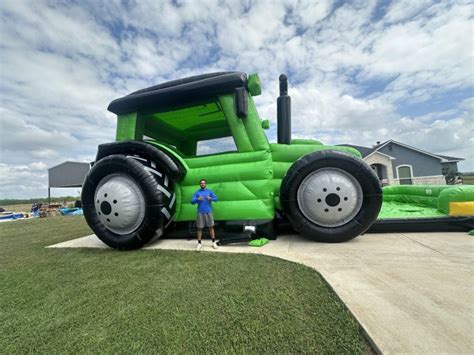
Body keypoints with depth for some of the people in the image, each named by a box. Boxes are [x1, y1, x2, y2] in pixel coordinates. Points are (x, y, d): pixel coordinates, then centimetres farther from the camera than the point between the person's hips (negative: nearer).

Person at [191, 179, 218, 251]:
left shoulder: (209, 191, 6)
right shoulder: (197, 192, 4)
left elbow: (216, 199, -1)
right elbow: (192, 202, -4)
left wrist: (210, 198, -21)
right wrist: (198, 199, -23)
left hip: (209, 212, 1)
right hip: (200, 212, 0)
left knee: (211, 227, 5)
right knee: (199, 228, 3)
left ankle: (214, 242, 16)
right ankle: (199, 243, 14)